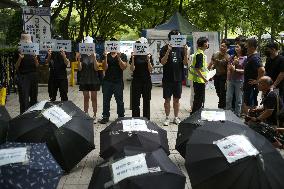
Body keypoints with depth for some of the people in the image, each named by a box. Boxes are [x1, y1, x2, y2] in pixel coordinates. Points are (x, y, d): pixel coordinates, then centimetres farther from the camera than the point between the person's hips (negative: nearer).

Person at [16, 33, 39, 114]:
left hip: (33, 76, 4)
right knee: (24, 99, -7)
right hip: (23, 77, -4)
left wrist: (35, 58, -14)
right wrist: (20, 58, -21)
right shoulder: (19, 52, -2)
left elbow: (37, 65, 6)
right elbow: (16, 67, -5)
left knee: (34, 97, 9)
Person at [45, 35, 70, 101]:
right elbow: (46, 62, 4)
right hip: (52, 76, 2)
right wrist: (49, 56, -16)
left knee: (64, 96, -1)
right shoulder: (50, 51, 5)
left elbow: (67, 63, -9)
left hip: (62, 77, -2)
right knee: (52, 96, 11)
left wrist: (64, 56, -27)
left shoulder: (64, 51, -2)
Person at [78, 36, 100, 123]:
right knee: (86, 98, 7)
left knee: (93, 98, 4)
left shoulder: (95, 55, -2)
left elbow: (96, 68, -9)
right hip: (84, 80, 2)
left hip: (94, 80, -2)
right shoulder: (82, 56, 3)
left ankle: (94, 116, 11)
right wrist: (78, 59, -14)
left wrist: (94, 58, -20)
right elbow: (80, 69, 0)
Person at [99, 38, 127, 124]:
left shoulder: (122, 55, 4)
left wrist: (118, 58, -18)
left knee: (119, 101, 3)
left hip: (118, 82, -2)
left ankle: (121, 117, 11)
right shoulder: (107, 55, 8)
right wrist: (105, 57, -13)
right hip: (107, 81, 3)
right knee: (106, 100, 5)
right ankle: (105, 117, 13)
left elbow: (123, 67, -8)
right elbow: (105, 68, -2)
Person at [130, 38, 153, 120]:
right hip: (136, 80, -1)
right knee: (135, 101, -1)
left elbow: (150, 70, -1)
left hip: (146, 81, 1)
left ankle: (146, 119, 14)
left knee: (146, 101, 6)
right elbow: (132, 69, -4)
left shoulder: (148, 56, 5)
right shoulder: (135, 56, 2)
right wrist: (132, 59, -16)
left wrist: (148, 60, -15)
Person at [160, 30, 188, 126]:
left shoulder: (181, 48, 4)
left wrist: (185, 52, -16)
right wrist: (168, 51, -26)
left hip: (178, 78, 3)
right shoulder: (164, 49, -3)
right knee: (167, 99, 4)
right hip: (167, 79, -2)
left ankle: (176, 117, 21)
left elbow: (185, 63, -1)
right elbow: (162, 62, -14)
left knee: (176, 99, 11)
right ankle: (167, 118, 15)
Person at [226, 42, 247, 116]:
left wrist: (235, 69, -16)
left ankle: (237, 115, 16)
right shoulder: (232, 57, 9)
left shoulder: (245, 58, -5)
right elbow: (228, 69, 8)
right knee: (228, 98, 6)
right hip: (231, 80, 4)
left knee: (238, 99, 5)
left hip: (239, 81, -4)